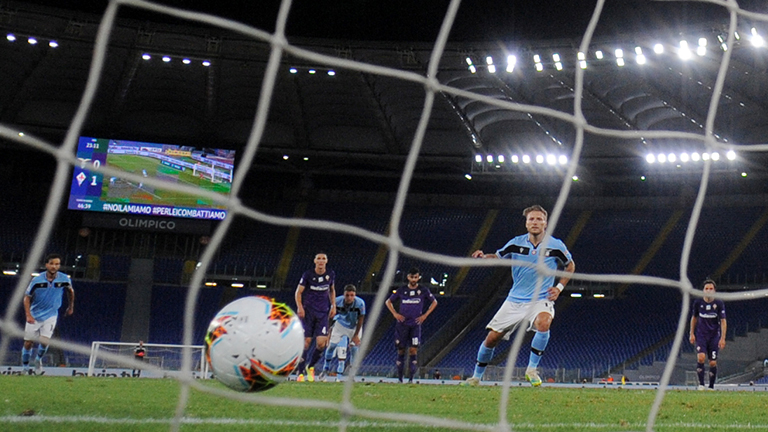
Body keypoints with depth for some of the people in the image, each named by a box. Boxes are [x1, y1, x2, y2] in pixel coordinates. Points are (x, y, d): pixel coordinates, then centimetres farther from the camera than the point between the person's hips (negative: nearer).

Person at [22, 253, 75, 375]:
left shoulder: (64, 279, -10)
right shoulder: (37, 280, -14)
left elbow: (71, 291, 12)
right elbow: (27, 297, -5)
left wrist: (71, 307, 22)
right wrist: (28, 315, -15)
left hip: (51, 315, 0)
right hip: (34, 315, 0)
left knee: (45, 341, -16)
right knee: (28, 343, 0)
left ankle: (38, 359, 16)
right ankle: (25, 367, 21)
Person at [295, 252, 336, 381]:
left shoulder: (331, 274, 3)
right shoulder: (308, 275, -6)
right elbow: (298, 292, -1)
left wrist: (333, 306, 11)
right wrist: (300, 307, -15)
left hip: (323, 313, 2)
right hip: (308, 312, -2)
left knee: (321, 343, -10)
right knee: (306, 342, -4)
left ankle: (310, 366, 15)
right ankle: (300, 373, 6)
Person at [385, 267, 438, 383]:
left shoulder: (423, 290, 2)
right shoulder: (402, 290, 4)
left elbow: (434, 302, 15)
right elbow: (388, 301, 15)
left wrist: (425, 315, 5)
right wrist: (395, 314, 1)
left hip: (416, 324, -1)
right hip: (402, 324, 1)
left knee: (413, 350, -10)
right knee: (401, 351, 3)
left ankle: (411, 378, -6)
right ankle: (400, 377, 11)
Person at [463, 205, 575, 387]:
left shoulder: (556, 246, -7)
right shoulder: (516, 243, -4)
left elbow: (570, 265, 10)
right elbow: (498, 257, 9)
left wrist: (559, 287, -2)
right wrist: (484, 256, -13)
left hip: (541, 300, -2)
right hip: (515, 300, 2)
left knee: (543, 323, -35)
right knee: (492, 338, -2)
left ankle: (532, 369, -16)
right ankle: (476, 377, 19)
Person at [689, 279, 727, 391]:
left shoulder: (719, 303, -5)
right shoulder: (698, 302, -1)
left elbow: (723, 321, -4)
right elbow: (694, 318, 13)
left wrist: (723, 338, -11)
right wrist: (692, 334, 10)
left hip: (714, 336, 0)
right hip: (701, 335, 0)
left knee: (713, 363, 0)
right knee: (700, 358, -21)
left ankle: (711, 386, 17)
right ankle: (701, 384, -11)